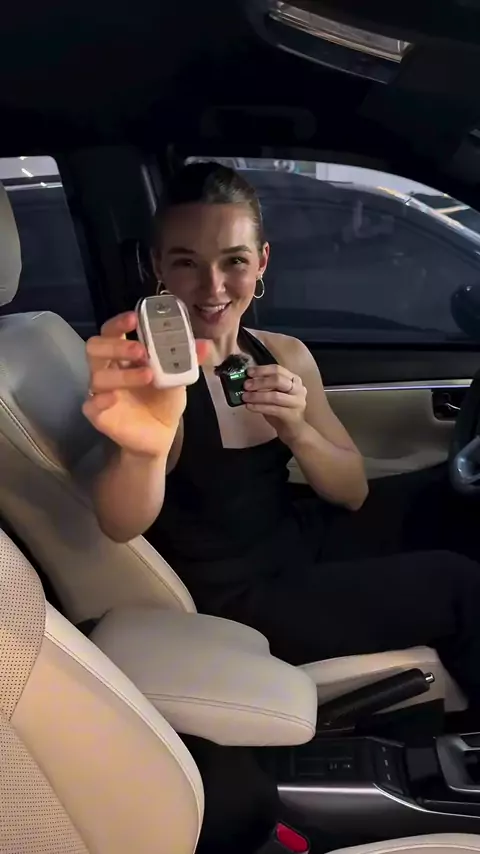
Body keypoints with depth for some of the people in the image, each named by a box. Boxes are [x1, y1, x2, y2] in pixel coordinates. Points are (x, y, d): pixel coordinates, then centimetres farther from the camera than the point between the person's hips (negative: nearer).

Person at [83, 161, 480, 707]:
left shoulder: (285, 356, -4)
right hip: (234, 602, -6)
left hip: (295, 547, 6)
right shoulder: (159, 374, -21)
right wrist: (140, 453, -61)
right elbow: (122, 527, -38)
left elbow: (353, 494, -3)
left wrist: (296, 431, -24)